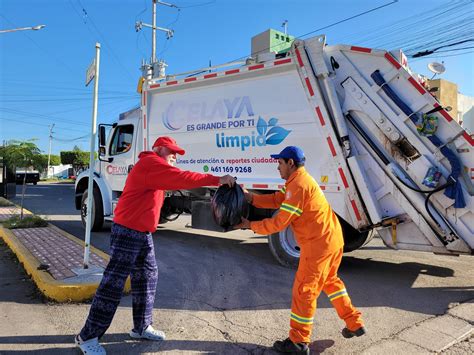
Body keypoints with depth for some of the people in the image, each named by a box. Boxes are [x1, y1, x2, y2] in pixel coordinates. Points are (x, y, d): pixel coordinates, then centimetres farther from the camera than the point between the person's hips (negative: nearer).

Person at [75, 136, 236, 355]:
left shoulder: (155, 168, 20)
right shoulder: (151, 163, -15)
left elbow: (175, 181, 12)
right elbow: (181, 178, -23)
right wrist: (217, 180, -22)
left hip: (143, 234, 11)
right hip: (127, 232, -10)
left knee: (147, 277, 14)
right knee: (113, 284, -4)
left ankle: (141, 327, 27)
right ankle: (87, 337, 9)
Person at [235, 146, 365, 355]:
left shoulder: (298, 185, -21)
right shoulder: (299, 180, 12)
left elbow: (280, 222, -20)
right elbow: (277, 200, 7)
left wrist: (250, 225, -10)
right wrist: (251, 198, -3)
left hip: (318, 244, -10)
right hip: (332, 239, 10)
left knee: (304, 290, 2)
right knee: (330, 281, 27)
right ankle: (355, 324, 37)